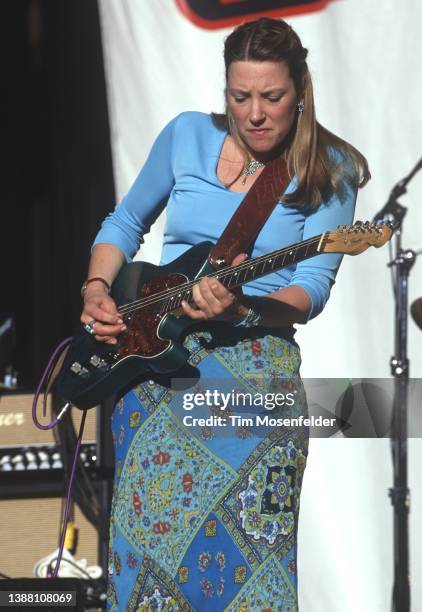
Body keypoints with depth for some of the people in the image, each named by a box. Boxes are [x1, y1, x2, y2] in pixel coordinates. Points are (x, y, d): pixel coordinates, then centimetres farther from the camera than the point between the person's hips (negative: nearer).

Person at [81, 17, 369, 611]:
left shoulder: (328, 173, 2)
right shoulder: (187, 136, 8)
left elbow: (313, 286, -7)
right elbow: (124, 224, 21)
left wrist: (238, 310, -24)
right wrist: (96, 290, 4)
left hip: (255, 353, -2)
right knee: (151, 517, -13)